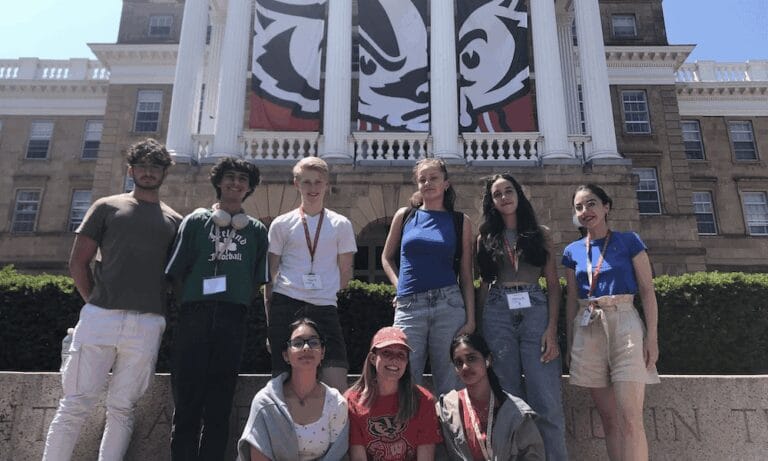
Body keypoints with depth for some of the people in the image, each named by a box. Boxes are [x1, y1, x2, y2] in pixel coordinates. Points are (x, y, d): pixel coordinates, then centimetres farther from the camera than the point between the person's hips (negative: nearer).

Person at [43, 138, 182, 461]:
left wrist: (163, 313, 4)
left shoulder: (175, 221, 14)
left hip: (147, 325, 1)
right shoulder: (108, 207, 11)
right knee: (74, 404, 2)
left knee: (122, 409, 7)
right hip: (99, 317, -1)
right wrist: (96, 302, 4)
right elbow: (78, 263, 8)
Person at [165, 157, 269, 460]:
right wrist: (193, 304, 2)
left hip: (233, 321, 1)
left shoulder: (256, 230, 15)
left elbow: (258, 281, 14)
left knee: (219, 407, 5)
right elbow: (177, 273, 9)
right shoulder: (196, 221, 12)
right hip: (195, 316, -1)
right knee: (187, 401, -1)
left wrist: (237, 307, 4)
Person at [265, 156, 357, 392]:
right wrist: (270, 316, 4)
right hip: (286, 304, 0)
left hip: (325, 307, 0)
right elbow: (271, 274, 9)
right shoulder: (282, 224, 8)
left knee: (338, 386, -6)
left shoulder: (341, 225, 8)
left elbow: (345, 271, 13)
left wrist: (326, 293, 7)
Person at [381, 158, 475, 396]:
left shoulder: (461, 221, 8)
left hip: (449, 306, 0)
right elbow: (387, 257, 21)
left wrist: (470, 318, 2)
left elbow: (466, 275, 8)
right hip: (409, 307, 1)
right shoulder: (404, 215, 10)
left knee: (449, 387, 6)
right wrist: (400, 286, 5)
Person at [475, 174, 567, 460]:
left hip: (535, 311, -1)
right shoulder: (486, 238, 15)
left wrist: (552, 328, -7)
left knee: (547, 401, -8)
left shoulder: (540, 233, 11)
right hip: (498, 315, 1)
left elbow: (553, 283, 5)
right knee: (508, 399, 4)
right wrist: (479, 326, 5)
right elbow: (484, 285, 14)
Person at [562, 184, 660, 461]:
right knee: (608, 418, 6)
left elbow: (647, 290, 1)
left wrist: (652, 336, -8)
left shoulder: (629, 241, 4)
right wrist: (570, 342, 11)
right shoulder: (572, 251, 12)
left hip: (623, 324, -3)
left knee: (630, 419, -11)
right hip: (587, 330, 3)